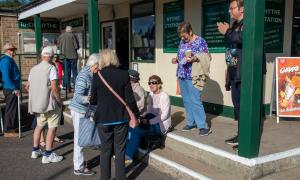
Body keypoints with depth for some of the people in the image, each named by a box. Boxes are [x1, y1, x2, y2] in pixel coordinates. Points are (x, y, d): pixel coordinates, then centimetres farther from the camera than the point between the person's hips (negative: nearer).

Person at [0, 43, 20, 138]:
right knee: (10, 109, -3)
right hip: (10, 90, -10)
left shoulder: (9, 59, 15)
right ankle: (8, 131, 5)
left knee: (13, 109, 17)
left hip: (12, 89, 10)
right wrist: (14, 89, -22)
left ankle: (12, 127, 28)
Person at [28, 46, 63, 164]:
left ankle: (35, 150, 30)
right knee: (52, 127, 0)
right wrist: (59, 101, -9)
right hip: (50, 103, -7)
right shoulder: (51, 68, -11)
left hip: (36, 102, 7)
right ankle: (48, 155, 1)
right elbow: (54, 88, -19)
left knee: (39, 125, 22)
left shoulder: (33, 69, 11)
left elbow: (28, 86, 18)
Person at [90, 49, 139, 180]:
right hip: (121, 118, 0)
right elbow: (130, 98, -6)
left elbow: (93, 100, -1)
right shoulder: (124, 75, -7)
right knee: (120, 150, 12)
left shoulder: (97, 76, -8)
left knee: (105, 150, 13)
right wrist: (134, 116, 4)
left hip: (103, 118, 0)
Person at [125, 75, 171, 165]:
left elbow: (164, 115, -16)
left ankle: (128, 156, -15)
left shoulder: (164, 96, -10)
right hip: (151, 121, 7)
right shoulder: (150, 97, 14)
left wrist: (149, 121, -20)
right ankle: (124, 152, -12)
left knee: (136, 130, -26)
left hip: (161, 125, -7)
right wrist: (142, 117, -3)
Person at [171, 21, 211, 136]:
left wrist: (194, 59, -25)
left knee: (195, 101, -9)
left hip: (193, 76, -7)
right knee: (186, 100, 10)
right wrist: (176, 60, 3)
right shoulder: (182, 42, 13)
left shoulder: (200, 41, -7)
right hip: (182, 75, 7)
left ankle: (203, 126, -3)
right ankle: (191, 122, 21)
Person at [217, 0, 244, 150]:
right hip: (234, 72, 9)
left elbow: (244, 39, -27)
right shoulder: (235, 25, 18)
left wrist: (227, 32, -15)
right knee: (237, 105, 14)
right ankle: (241, 135, 25)